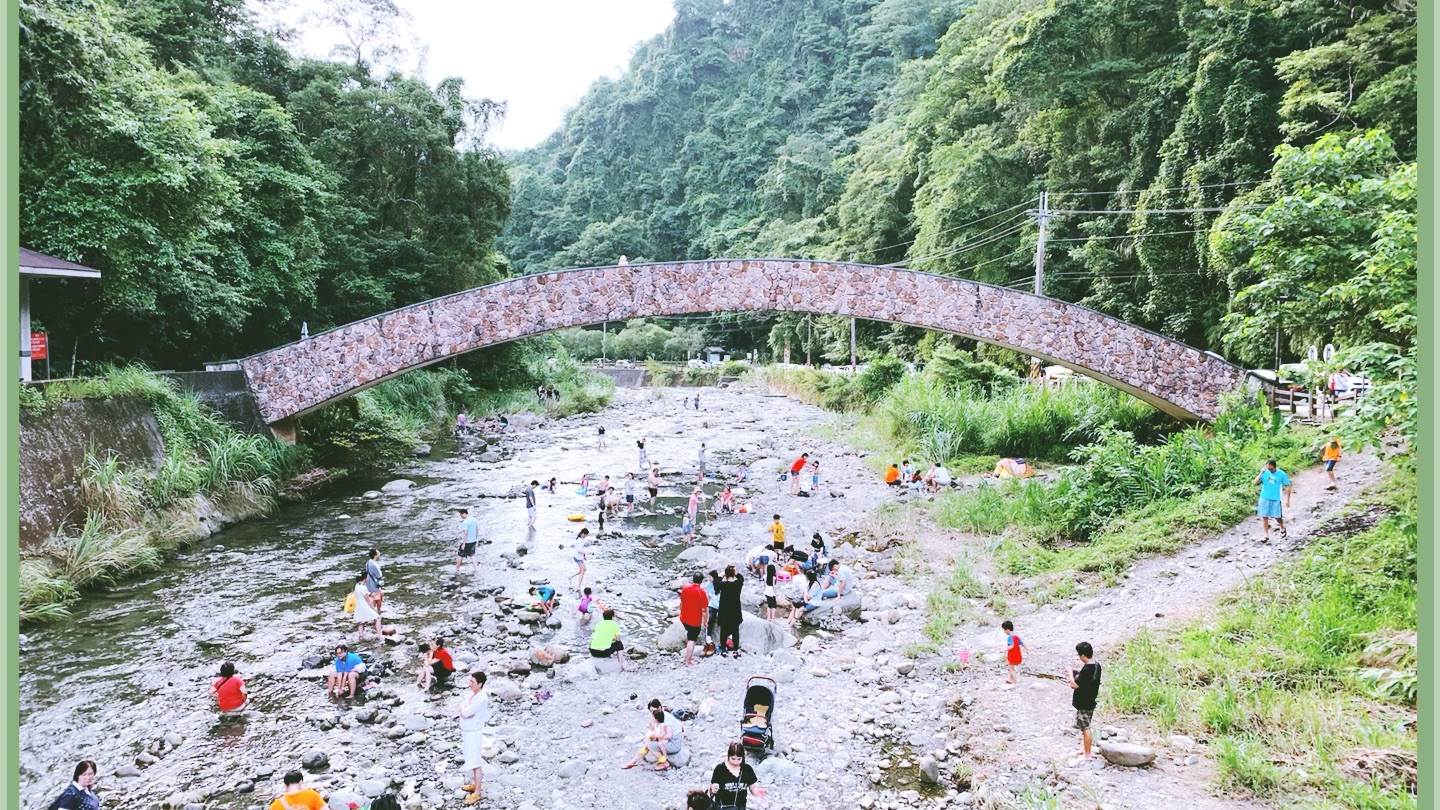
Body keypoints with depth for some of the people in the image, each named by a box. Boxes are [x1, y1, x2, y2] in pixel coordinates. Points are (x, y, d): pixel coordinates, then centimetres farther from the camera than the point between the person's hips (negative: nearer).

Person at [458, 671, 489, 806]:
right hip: (467, 731, 9)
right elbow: (461, 711, 6)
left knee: (476, 763, 0)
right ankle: (475, 784, 37)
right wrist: (465, 711, -15)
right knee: (472, 761, 22)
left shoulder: (482, 699, -28)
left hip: (474, 733, -9)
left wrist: (465, 703, -9)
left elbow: (464, 712, -27)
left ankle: (477, 793, 8)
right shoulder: (472, 693, 1)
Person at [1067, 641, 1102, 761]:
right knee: (1084, 727, 23)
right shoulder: (1096, 666, -1)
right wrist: (1075, 671, 6)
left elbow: (1074, 685, -25)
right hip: (1089, 701, 9)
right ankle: (1084, 748, 36)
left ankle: (1087, 754, 14)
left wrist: (1070, 673, -12)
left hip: (1084, 704, -9)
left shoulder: (1087, 670, -29)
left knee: (1085, 728, 4)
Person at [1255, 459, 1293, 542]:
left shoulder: (1281, 474, -7)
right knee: (1264, 517, 3)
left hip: (1275, 499, -1)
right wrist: (1261, 473, -23)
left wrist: (1287, 500, -2)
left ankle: (1282, 529, 36)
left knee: (1277, 517, 4)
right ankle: (1266, 536, 12)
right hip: (1264, 498, 1)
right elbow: (1256, 482, -10)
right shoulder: (1265, 472, -4)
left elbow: (1287, 487, -1)